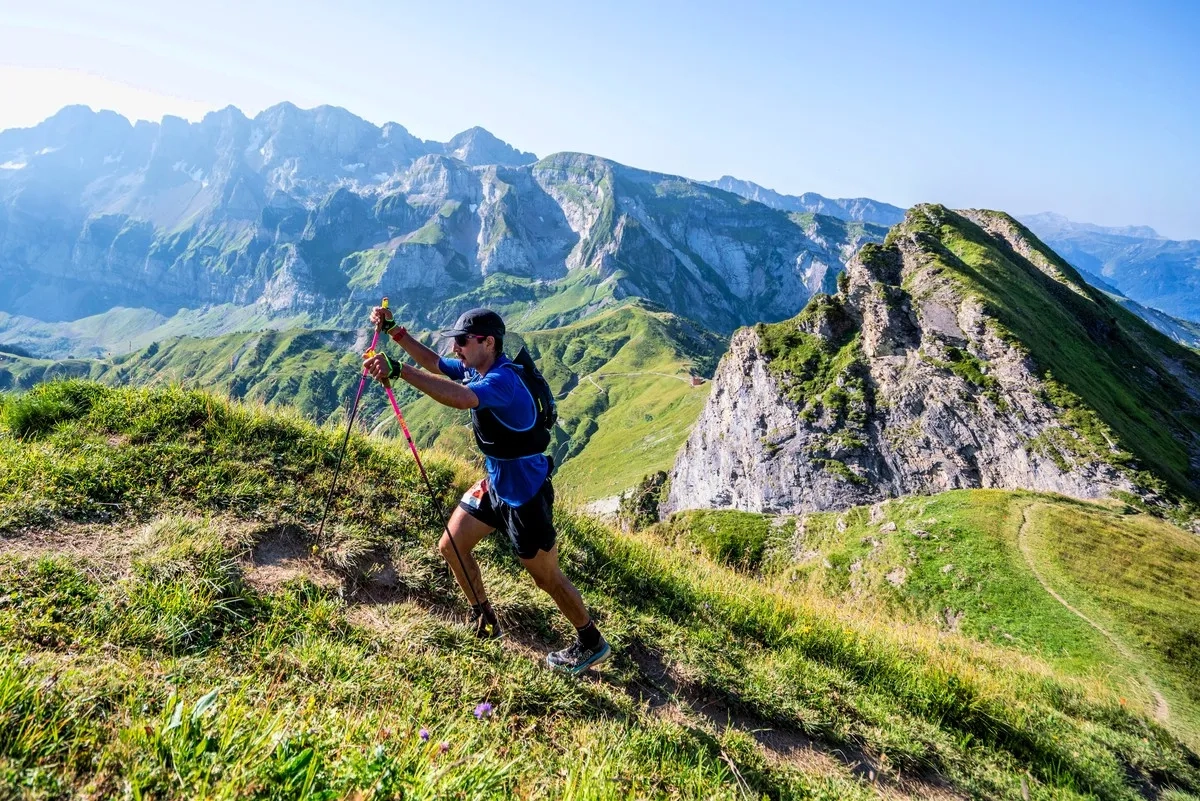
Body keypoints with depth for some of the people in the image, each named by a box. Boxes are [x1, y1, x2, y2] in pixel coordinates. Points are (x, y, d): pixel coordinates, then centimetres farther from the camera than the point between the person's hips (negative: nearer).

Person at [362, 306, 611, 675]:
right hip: (494, 482, 9)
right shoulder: (474, 369, 0)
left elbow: (461, 398, -48)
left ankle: (592, 644, 29)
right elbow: (433, 363, 13)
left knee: (546, 576, 6)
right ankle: (484, 620, 36)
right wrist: (393, 329, 2)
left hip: (525, 493, -9)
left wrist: (399, 370, -50)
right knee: (451, 546, 15)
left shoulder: (503, 380, -29)